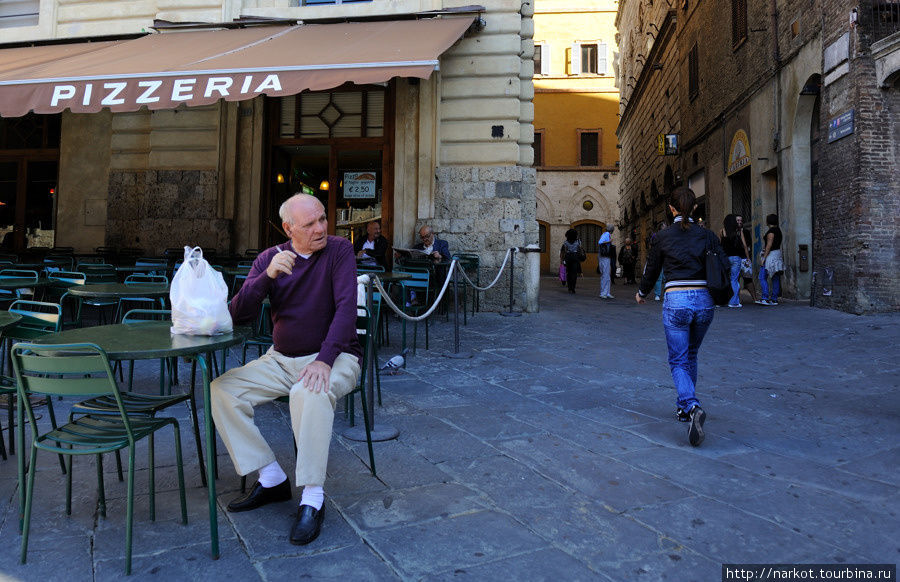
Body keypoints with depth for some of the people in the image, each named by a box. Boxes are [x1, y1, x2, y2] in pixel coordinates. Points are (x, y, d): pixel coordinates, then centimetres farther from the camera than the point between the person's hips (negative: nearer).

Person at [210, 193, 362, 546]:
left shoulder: (339, 250, -5)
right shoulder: (270, 258, 5)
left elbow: (346, 307, -17)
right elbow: (238, 315, -5)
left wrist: (325, 359, -29)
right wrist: (268, 276, -21)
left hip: (334, 356, -5)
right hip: (281, 360, 5)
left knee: (310, 393, -36)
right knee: (222, 389, -13)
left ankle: (312, 498, -24)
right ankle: (271, 479, -4)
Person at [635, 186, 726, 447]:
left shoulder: (662, 236, 0)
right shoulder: (708, 235, 5)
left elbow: (652, 269, 10)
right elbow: (722, 268, 4)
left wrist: (642, 293, 28)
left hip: (676, 300, -3)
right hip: (704, 300, 3)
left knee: (679, 361, 3)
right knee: (691, 356, 22)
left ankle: (692, 406, -22)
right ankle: (683, 407, 32)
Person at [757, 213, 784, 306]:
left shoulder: (771, 231, -14)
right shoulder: (778, 230, 15)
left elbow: (769, 245, -18)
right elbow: (778, 244, 18)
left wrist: (763, 258, -18)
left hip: (770, 255, -10)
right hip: (778, 254, 10)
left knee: (762, 277, -9)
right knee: (776, 278, 8)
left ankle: (765, 298, -16)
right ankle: (774, 299, 9)